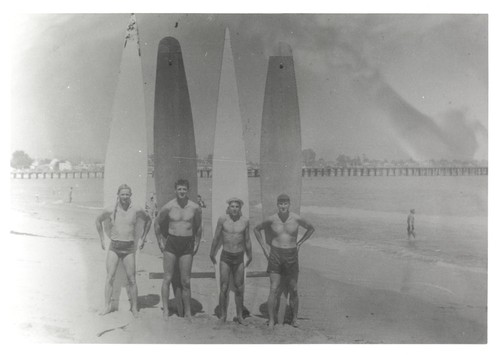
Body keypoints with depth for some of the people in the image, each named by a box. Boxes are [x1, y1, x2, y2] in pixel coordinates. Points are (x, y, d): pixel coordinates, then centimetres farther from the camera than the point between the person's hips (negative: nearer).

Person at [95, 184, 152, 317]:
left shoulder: (137, 211, -2)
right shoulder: (110, 211, -1)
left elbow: (148, 220, 16)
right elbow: (98, 221, 18)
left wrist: (142, 238, 13)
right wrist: (102, 239, 15)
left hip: (129, 248, 0)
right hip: (114, 247, 1)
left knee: (131, 280, 1)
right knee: (110, 277, -4)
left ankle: (134, 307, 12)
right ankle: (107, 306, 6)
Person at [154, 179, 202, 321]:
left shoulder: (195, 208, -1)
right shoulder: (168, 207, -4)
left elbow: (198, 226, 14)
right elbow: (157, 223, 10)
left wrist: (197, 243, 11)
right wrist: (160, 241, 8)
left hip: (187, 245, 0)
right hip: (171, 243, 0)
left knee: (186, 281, 3)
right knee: (167, 278, 0)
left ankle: (187, 312, 12)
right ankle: (165, 310, 9)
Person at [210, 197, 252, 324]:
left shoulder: (245, 220, -5)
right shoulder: (222, 219, -9)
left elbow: (247, 240, 8)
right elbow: (216, 238, 4)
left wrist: (250, 257, 18)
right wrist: (212, 255, 13)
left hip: (239, 258, 2)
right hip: (225, 257, -1)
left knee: (239, 289, 8)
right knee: (224, 289, -3)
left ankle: (239, 316, 22)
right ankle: (223, 316, 12)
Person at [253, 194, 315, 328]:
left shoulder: (297, 219, -6)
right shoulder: (272, 220, -6)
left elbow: (311, 228, 12)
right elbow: (256, 229, 11)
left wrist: (299, 243, 5)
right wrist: (264, 246, 4)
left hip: (291, 256, 1)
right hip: (275, 255, 0)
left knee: (293, 290, 8)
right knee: (274, 290, -5)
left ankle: (294, 319, 25)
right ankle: (271, 320, 5)